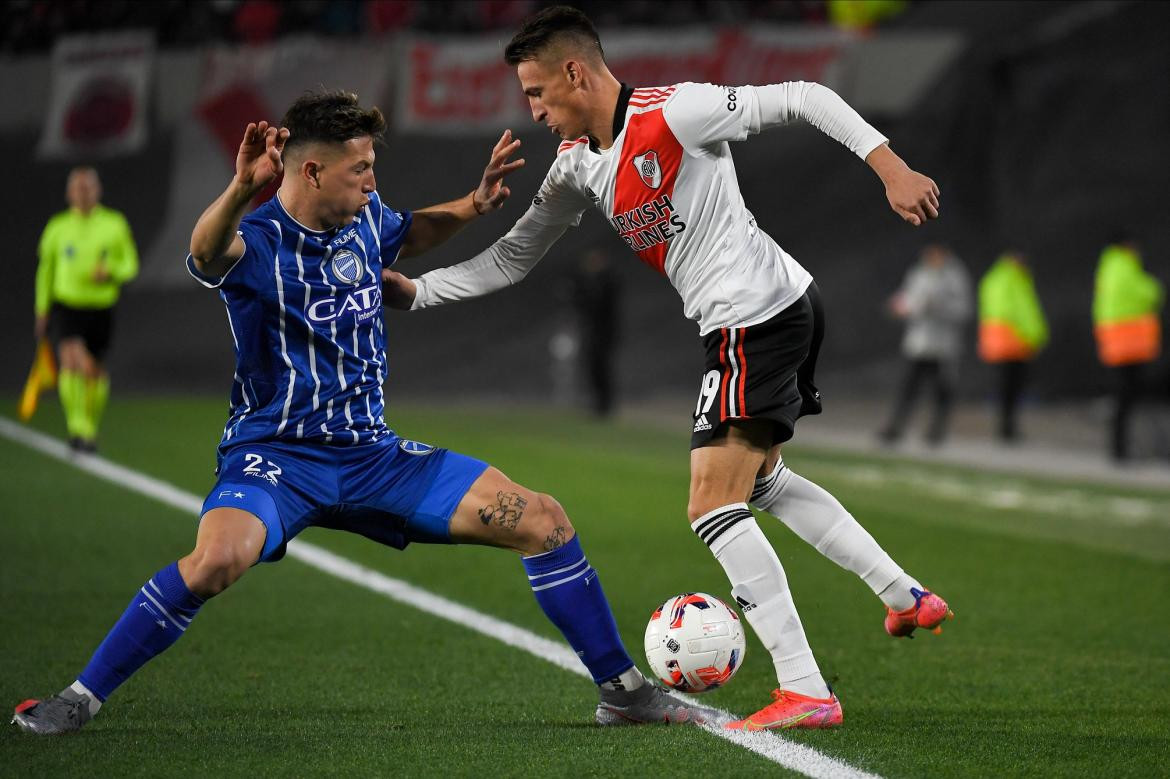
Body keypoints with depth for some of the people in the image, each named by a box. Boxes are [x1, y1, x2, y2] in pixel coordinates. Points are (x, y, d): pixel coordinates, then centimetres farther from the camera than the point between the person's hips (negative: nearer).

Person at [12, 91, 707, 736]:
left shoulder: (365, 219, 4)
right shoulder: (256, 240, -16)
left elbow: (405, 237, 30)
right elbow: (208, 252, -43)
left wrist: (474, 206, 11)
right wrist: (242, 191, -64)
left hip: (374, 455, 6)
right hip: (275, 455, -6)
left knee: (546, 523, -2)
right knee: (218, 559, -37)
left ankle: (623, 691, 15)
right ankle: (80, 699, -18)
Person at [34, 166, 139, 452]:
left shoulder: (115, 224, -1)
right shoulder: (58, 227, 1)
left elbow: (130, 264, 5)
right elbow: (45, 270, 13)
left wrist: (110, 272, -17)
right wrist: (42, 309, 14)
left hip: (101, 310, 1)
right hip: (66, 308, -1)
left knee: (96, 372, 10)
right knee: (72, 361, -24)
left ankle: (90, 427, 33)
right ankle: (78, 426, -22)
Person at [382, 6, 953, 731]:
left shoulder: (673, 113, -17)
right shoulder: (578, 163, 11)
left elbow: (803, 99, -15)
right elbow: (513, 257, 18)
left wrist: (889, 167, -22)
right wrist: (416, 289, 9)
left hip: (758, 313, -10)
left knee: (714, 507, -10)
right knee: (761, 479, 25)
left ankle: (806, 692, -12)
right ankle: (907, 596, 28)